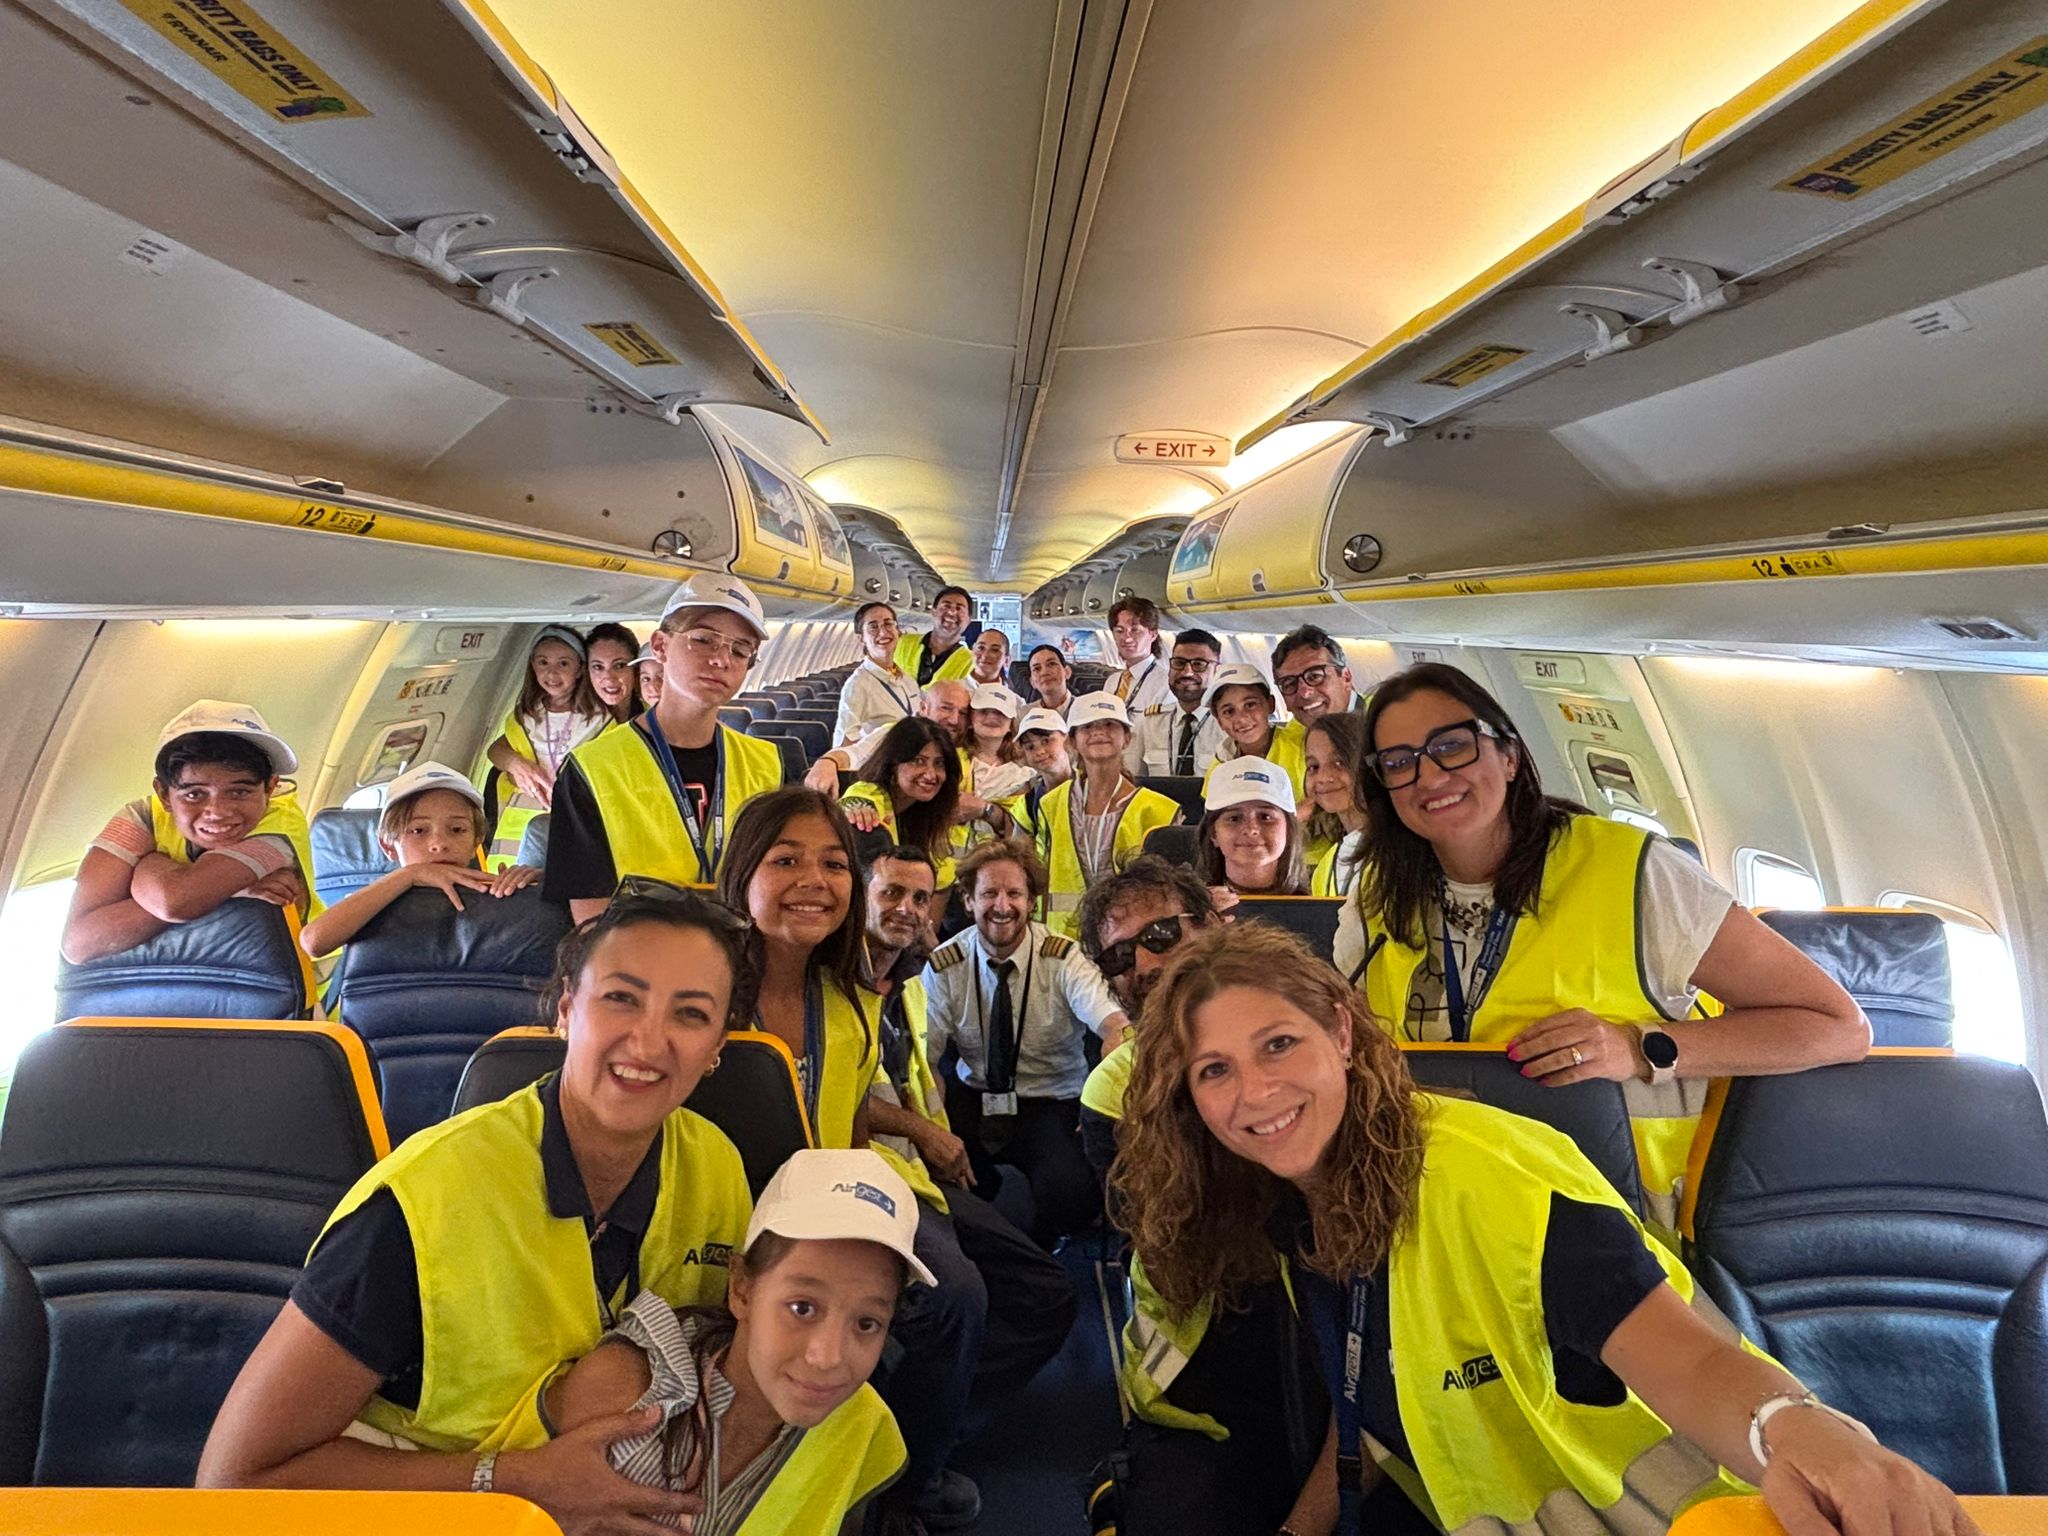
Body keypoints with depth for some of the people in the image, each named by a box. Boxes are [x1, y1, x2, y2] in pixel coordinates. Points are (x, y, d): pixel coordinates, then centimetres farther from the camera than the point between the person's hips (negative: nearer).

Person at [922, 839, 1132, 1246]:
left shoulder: (1064, 958, -14)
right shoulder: (944, 965, -7)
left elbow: (1113, 1024, -30)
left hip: (1052, 1105, -2)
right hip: (972, 1100, 2)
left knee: (1072, 1190, -29)